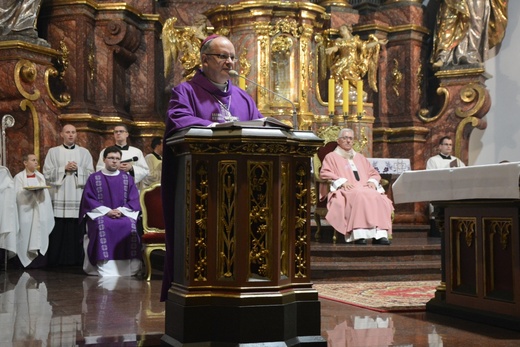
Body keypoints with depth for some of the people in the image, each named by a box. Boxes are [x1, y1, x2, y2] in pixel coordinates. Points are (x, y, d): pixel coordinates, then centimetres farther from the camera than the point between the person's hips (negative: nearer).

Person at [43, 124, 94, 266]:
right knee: (58, 233, -3)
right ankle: (56, 262, 4)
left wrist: (77, 169, -9)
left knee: (77, 232, -2)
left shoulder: (84, 152, 11)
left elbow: (91, 174, 6)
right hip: (59, 199, -1)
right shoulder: (53, 152, 9)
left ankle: (76, 262, 4)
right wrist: (64, 169, -9)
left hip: (78, 199, 1)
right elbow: (47, 173, 1)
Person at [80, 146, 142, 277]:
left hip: (123, 214, 1)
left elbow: (134, 201, 4)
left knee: (130, 226, -32)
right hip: (100, 214, -1)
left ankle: (127, 268, -28)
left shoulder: (127, 179, 12)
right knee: (102, 226, -35)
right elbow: (89, 200, -2)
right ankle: (105, 269, -34)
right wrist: (107, 211, -15)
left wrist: (121, 211, -14)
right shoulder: (94, 178, 7)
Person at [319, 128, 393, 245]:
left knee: (378, 197, -30)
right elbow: (324, 174, 2)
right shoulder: (331, 157, 18)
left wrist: (372, 181, 3)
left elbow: (373, 173, 28)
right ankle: (358, 235, -47)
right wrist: (341, 181, -14)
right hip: (344, 191, -5)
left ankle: (380, 234, -39)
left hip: (365, 189, 5)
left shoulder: (360, 157, 33)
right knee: (358, 196, -39)